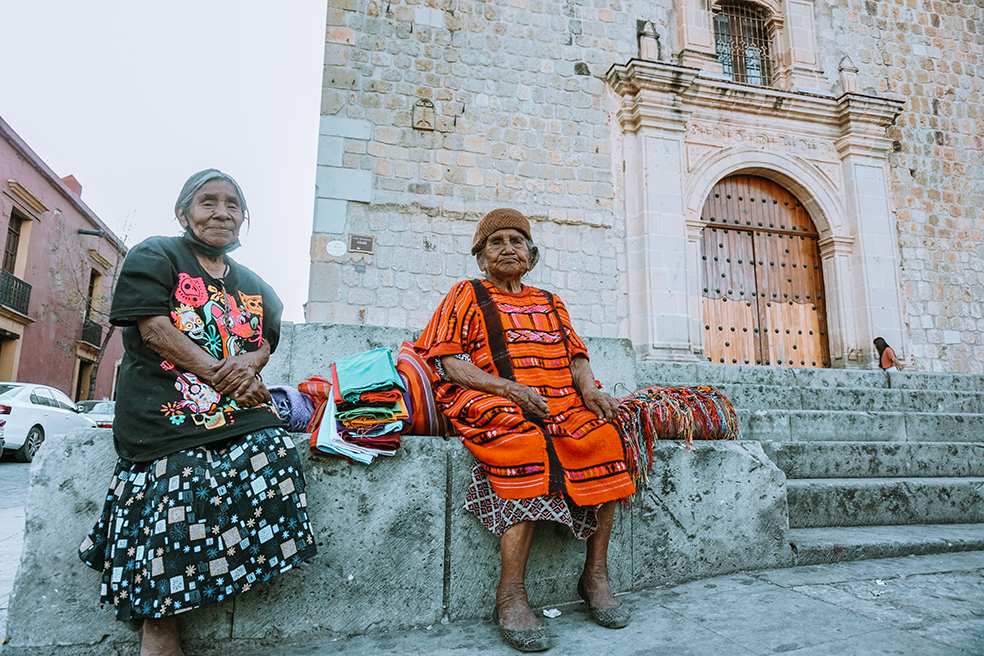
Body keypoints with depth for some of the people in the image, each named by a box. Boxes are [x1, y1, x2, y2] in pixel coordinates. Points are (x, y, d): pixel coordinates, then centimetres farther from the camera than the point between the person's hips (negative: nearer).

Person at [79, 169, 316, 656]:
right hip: (166, 415, -4)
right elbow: (153, 328, -5)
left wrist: (247, 363, -8)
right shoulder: (153, 256, 8)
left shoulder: (252, 286, 24)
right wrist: (220, 373, -12)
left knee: (270, 452, -22)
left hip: (242, 415, 4)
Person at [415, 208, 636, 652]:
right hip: (490, 400, -4)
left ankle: (595, 574, -12)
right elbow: (446, 362, 1)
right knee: (526, 439, -35)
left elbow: (576, 355, 19)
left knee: (603, 435, -24)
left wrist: (589, 388, -5)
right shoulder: (468, 296, 14)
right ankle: (510, 596, -30)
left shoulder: (549, 303, 28)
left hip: (558, 402, 5)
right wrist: (507, 387, -14)